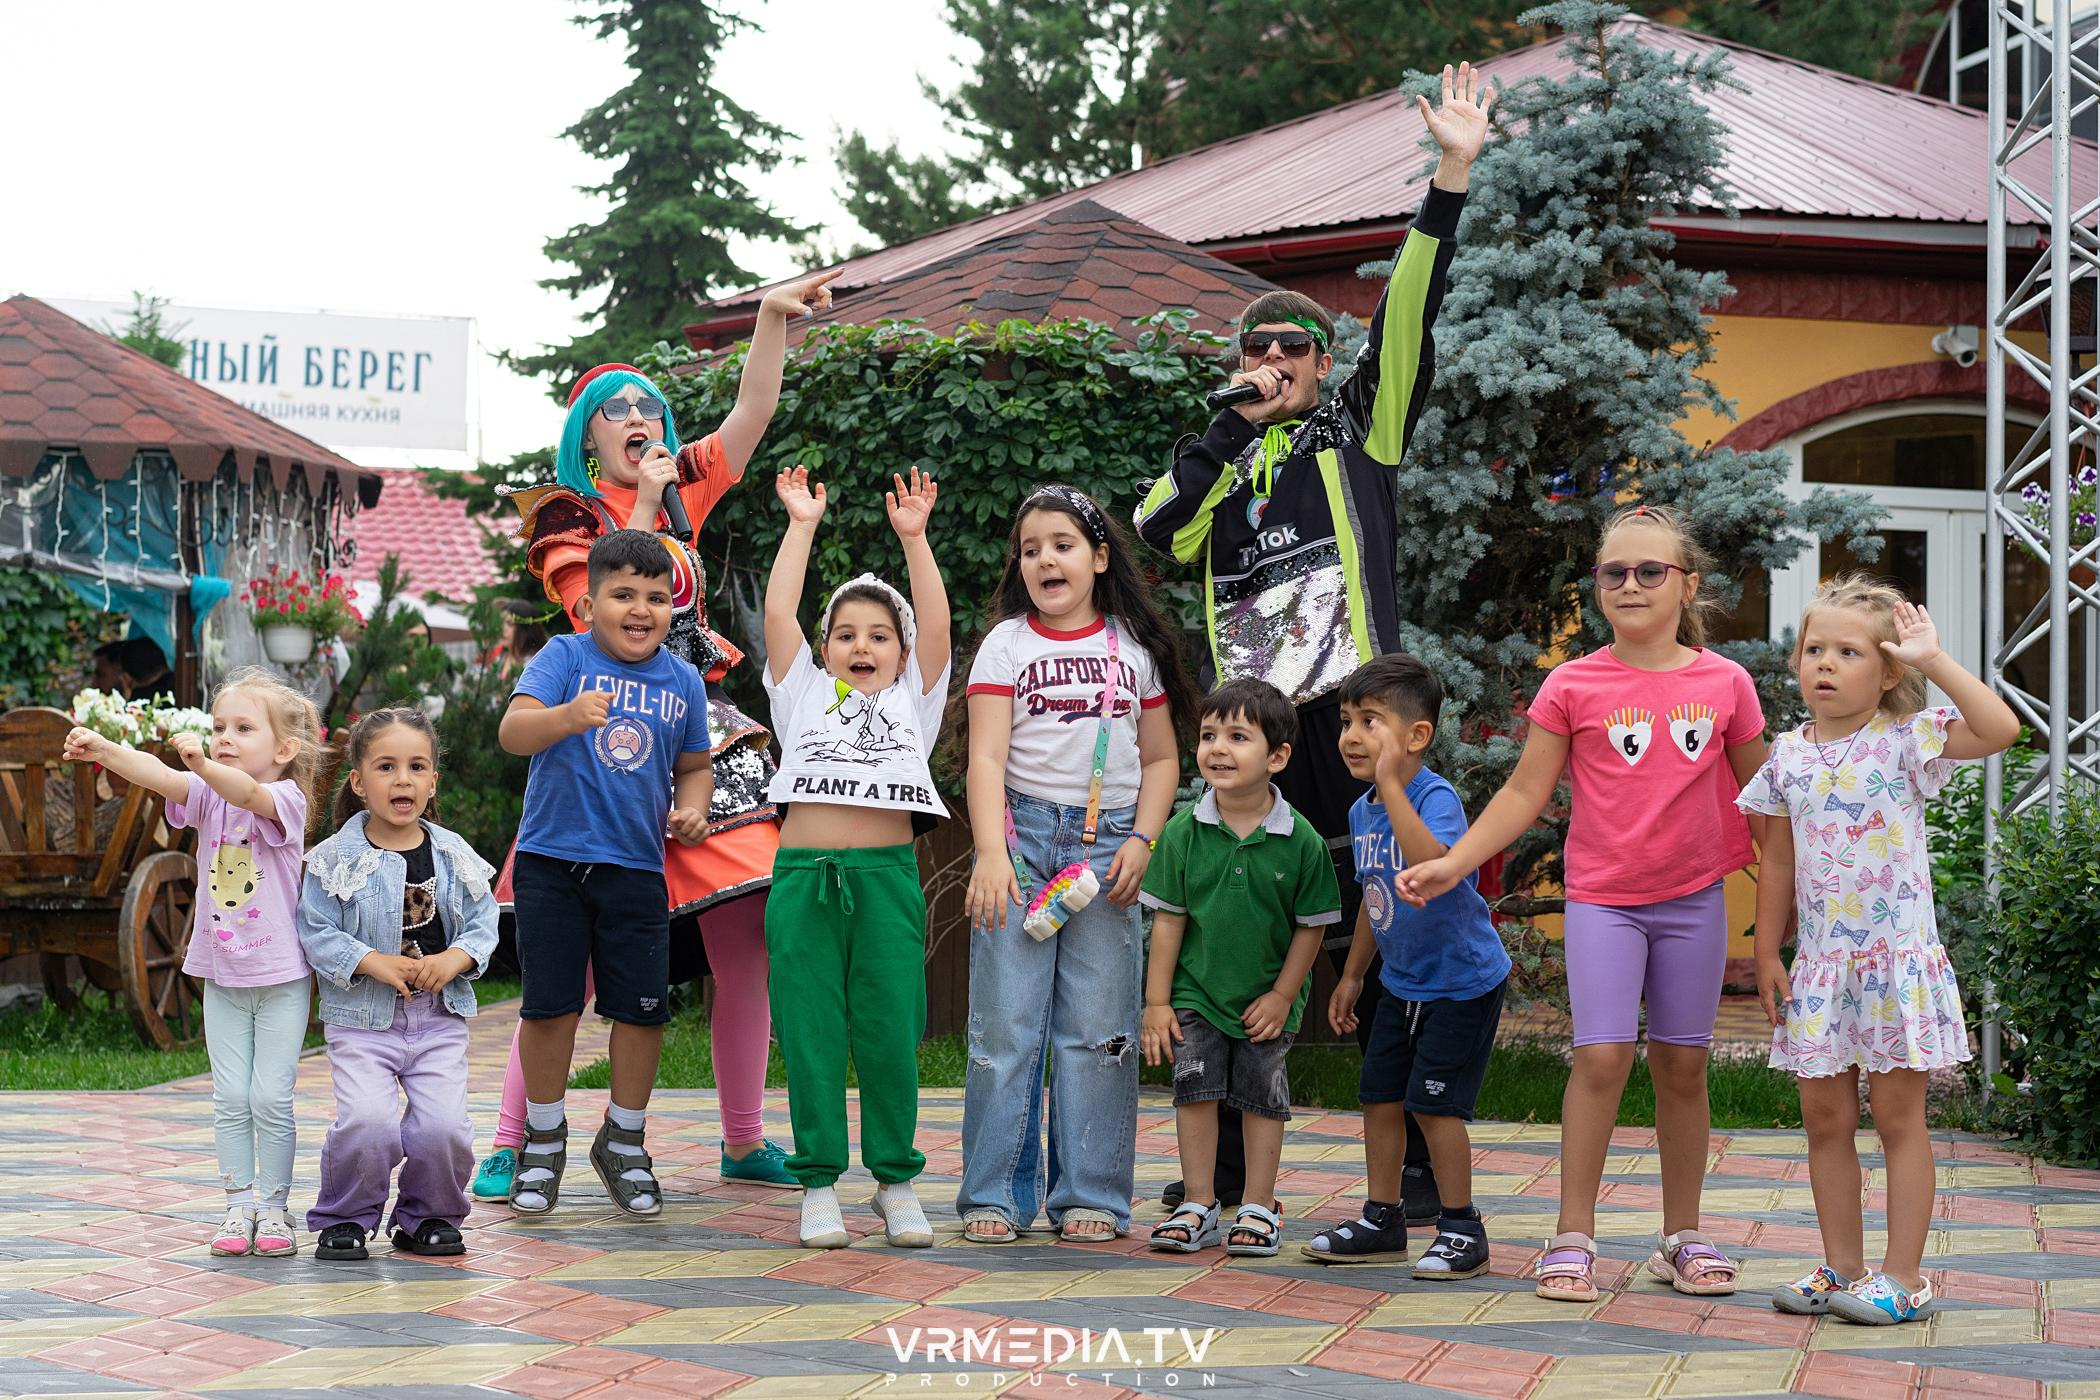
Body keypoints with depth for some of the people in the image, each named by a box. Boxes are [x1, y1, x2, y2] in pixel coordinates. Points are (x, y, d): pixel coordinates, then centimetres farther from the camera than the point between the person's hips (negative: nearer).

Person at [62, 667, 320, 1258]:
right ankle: (238, 1207, 12)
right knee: (230, 1098, 5)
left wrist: (203, 764, -55)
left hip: (281, 977, -4)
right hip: (222, 976, 4)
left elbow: (248, 793, -36)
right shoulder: (207, 796, 1)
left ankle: (273, 1206, 9)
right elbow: (162, 778, -18)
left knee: (270, 1097, -3)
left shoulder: (285, 800, -13)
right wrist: (106, 752, -37)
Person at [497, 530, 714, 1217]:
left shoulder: (684, 682, 5)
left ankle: (624, 1141, 23)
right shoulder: (564, 657, -7)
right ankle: (544, 1140, 21)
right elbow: (513, 732, -21)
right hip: (552, 859, -3)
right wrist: (568, 716, -41)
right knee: (549, 1004, 3)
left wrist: (693, 808, -3)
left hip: (636, 868, 3)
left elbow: (694, 765, 19)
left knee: (642, 1007, 4)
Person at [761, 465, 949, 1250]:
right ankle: (819, 1182, 7)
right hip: (804, 875, 0)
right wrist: (801, 525, 10)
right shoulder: (803, 694, 16)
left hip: (888, 877, 0)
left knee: (891, 1031, -1)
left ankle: (896, 1178, 11)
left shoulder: (912, 699, 17)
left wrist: (912, 536, 4)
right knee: (809, 1032, -1)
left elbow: (936, 622, 6)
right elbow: (778, 612, 8)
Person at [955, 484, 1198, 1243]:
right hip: (1022, 837, -1)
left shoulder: (1136, 649, 10)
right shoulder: (1006, 643, 4)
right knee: (1006, 1022, -2)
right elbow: (986, 758, -5)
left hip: (1107, 844, 1)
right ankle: (995, 1193, 5)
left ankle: (1091, 1195, 8)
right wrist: (991, 854, -18)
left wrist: (1141, 842, -2)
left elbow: (1161, 759, 14)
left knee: (1098, 1027, 1)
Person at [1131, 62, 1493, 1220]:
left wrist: (1450, 181, -9)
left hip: (1347, 717, -3)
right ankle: (1224, 1167, 13)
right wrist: (1230, 430, -2)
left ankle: (1417, 1166, 3)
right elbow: (1156, 529, 1)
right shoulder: (1223, 458, 18)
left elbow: (1409, 316, -1)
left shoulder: (1360, 431, 9)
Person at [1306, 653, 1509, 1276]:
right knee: (1379, 1096, 9)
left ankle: (1462, 1228, 5)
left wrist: (1392, 783, -41)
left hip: (1462, 979, -8)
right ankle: (1381, 1222, 21)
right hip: (1403, 983, 8)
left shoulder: (1435, 797, -23)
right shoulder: (1362, 812, 2)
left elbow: (1432, 864, -45)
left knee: (1433, 1102, -8)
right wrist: (1352, 975, 21)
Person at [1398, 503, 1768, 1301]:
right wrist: (1451, 864, -8)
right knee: (1601, 1056, -10)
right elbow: (1526, 793, 0)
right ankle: (1573, 1236, -3)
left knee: (1683, 1063, 7)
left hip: (1694, 899, 2)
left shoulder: (1726, 685, 2)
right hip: (1602, 898, -2)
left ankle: (1682, 1237, 17)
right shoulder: (1574, 687, -2)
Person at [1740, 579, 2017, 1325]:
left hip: (1897, 957, -4)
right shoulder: (1789, 756, 6)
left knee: (1898, 1116, 1)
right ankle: (1841, 1267, 18)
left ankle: (1903, 1274, 6)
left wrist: (1934, 660, -19)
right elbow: (1779, 863, 12)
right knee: (1825, 1118, 8)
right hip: (1820, 961, 4)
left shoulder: (1906, 741, -6)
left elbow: (2000, 728, -22)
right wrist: (1767, 954, 9)